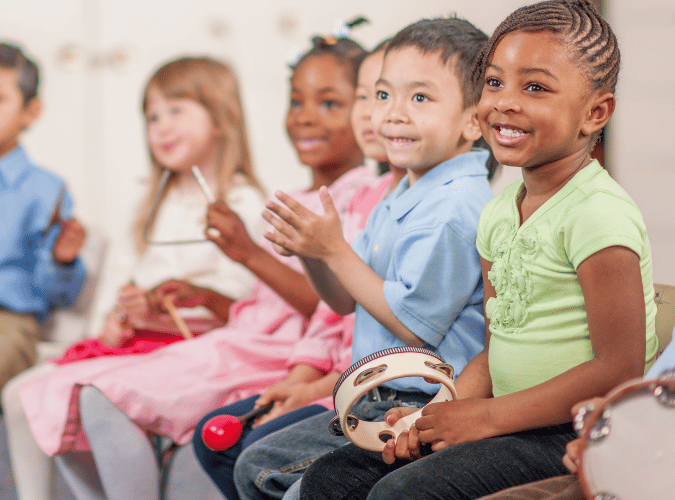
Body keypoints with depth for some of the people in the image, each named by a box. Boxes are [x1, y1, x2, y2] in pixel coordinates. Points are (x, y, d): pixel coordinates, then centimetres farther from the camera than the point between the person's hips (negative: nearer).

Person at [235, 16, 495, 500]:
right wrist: (310, 251, -3)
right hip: (375, 404, 10)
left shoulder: (455, 207, -20)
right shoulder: (404, 198, 12)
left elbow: (413, 323, -23)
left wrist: (335, 250, -19)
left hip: (425, 413, -10)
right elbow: (348, 300, 17)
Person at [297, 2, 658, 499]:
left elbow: (620, 370, -20)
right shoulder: (499, 214, 11)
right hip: (512, 425, 8)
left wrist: (487, 417, -16)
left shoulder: (599, 212, -16)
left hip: (576, 435, -8)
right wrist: (432, 417, -2)